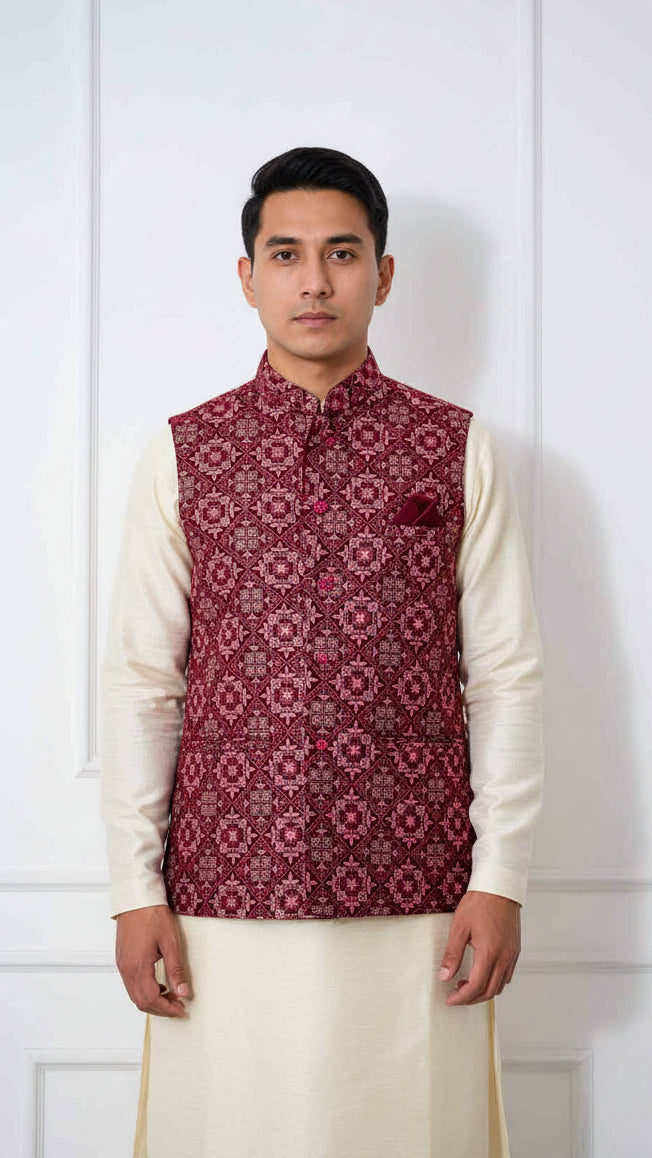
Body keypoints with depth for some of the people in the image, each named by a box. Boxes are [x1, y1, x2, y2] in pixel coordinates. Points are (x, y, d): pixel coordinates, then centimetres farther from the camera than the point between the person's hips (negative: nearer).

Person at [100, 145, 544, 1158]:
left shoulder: (459, 452, 4)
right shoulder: (180, 455, 5)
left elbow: (505, 676, 2)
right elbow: (140, 680, 3)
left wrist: (500, 880, -3)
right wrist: (136, 890, -1)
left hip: (417, 902, 0)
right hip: (224, 897, 0)